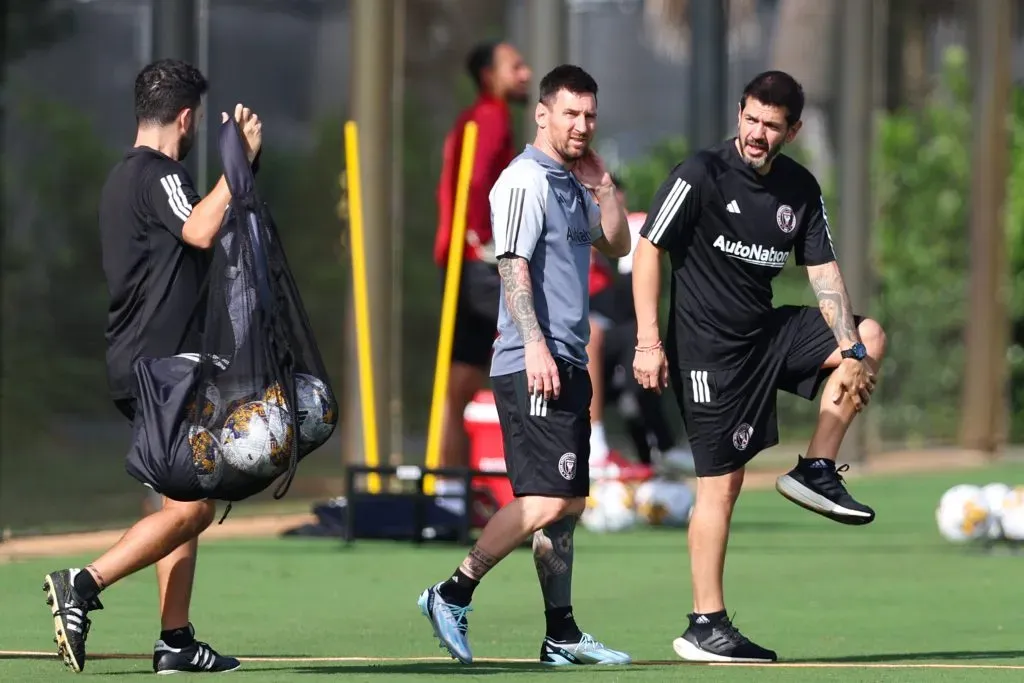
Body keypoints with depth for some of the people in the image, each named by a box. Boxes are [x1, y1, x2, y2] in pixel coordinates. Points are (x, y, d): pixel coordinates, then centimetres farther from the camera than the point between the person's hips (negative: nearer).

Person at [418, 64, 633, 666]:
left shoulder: (574, 183, 18)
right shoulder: (526, 180, -10)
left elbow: (618, 246, 24)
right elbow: (513, 266, -17)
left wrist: (603, 187, 9)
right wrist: (535, 346, -25)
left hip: (569, 364, 10)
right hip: (535, 365, -10)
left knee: (568, 504, 9)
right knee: (546, 500, -15)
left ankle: (562, 635, 12)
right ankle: (453, 595, -7)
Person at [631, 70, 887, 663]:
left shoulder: (801, 188, 5)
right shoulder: (702, 174, -13)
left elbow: (823, 270, 4)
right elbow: (649, 249, -12)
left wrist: (851, 349, -9)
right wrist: (649, 341, -18)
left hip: (768, 331, 7)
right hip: (708, 344, -7)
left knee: (870, 339, 2)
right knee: (721, 481, -8)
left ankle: (817, 471, 5)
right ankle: (706, 627, -4)